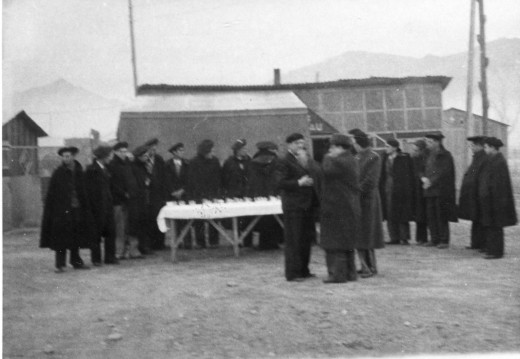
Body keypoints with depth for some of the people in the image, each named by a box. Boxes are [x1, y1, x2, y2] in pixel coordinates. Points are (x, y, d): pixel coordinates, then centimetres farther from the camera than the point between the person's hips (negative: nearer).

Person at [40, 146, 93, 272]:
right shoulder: (58, 173, -5)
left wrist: (85, 208, 8)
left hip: (77, 209, 4)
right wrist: (50, 209, -12)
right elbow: (51, 194, -5)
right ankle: (60, 264, 1)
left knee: (76, 237, 10)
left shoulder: (79, 171, 8)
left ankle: (76, 261, 21)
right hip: (62, 210, -4)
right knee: (61, 237, -4)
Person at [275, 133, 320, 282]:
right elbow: (280, 183, -14)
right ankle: (292, 273, 1)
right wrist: (298, 183, -21)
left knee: (307, 239, 12)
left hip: (308, 204, 8)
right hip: (293, 205, -7)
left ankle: (303, 270, 23)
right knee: (293, 240, -4)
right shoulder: (285, 162, -6)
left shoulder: (308, 160, 18)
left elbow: (315, 176, 12)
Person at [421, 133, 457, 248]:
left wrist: (431, 182, -14)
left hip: (441, 190, -7)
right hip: (430, 190, 7)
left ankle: (444, 241, 1)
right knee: (431, 215, 6)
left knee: (441, 216, -5)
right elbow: (426, 170, 17)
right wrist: (424, 178, -5)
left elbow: (444, 172, -14)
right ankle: (435, 239, 14)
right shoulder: (430, 156, 16)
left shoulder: (445, 155, -7)